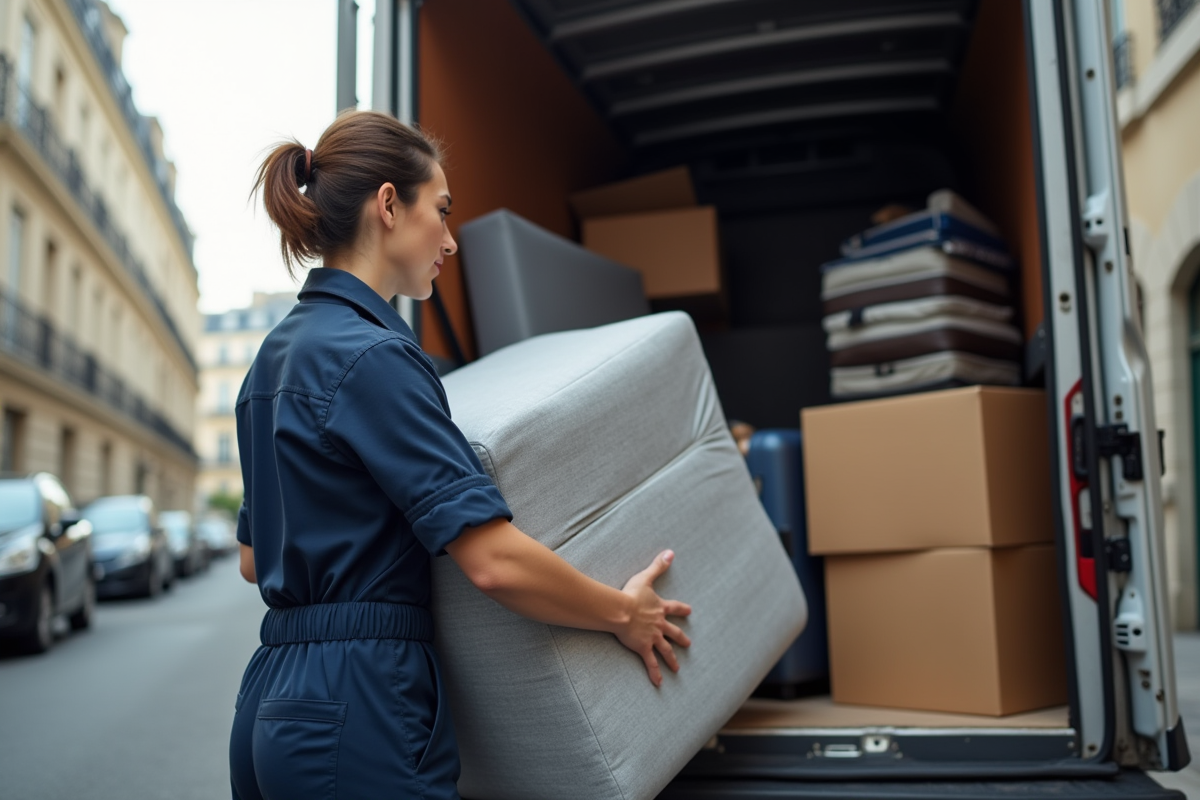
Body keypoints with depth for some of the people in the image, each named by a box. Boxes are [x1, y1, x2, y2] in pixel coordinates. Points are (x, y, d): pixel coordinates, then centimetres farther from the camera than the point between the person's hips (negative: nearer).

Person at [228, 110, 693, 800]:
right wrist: (625, 613, -7)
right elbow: (494, 559, -22)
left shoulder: (277, 354, 12)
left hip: (274, 701, 10)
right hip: (359, 710, -9)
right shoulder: (372, 354, -17)